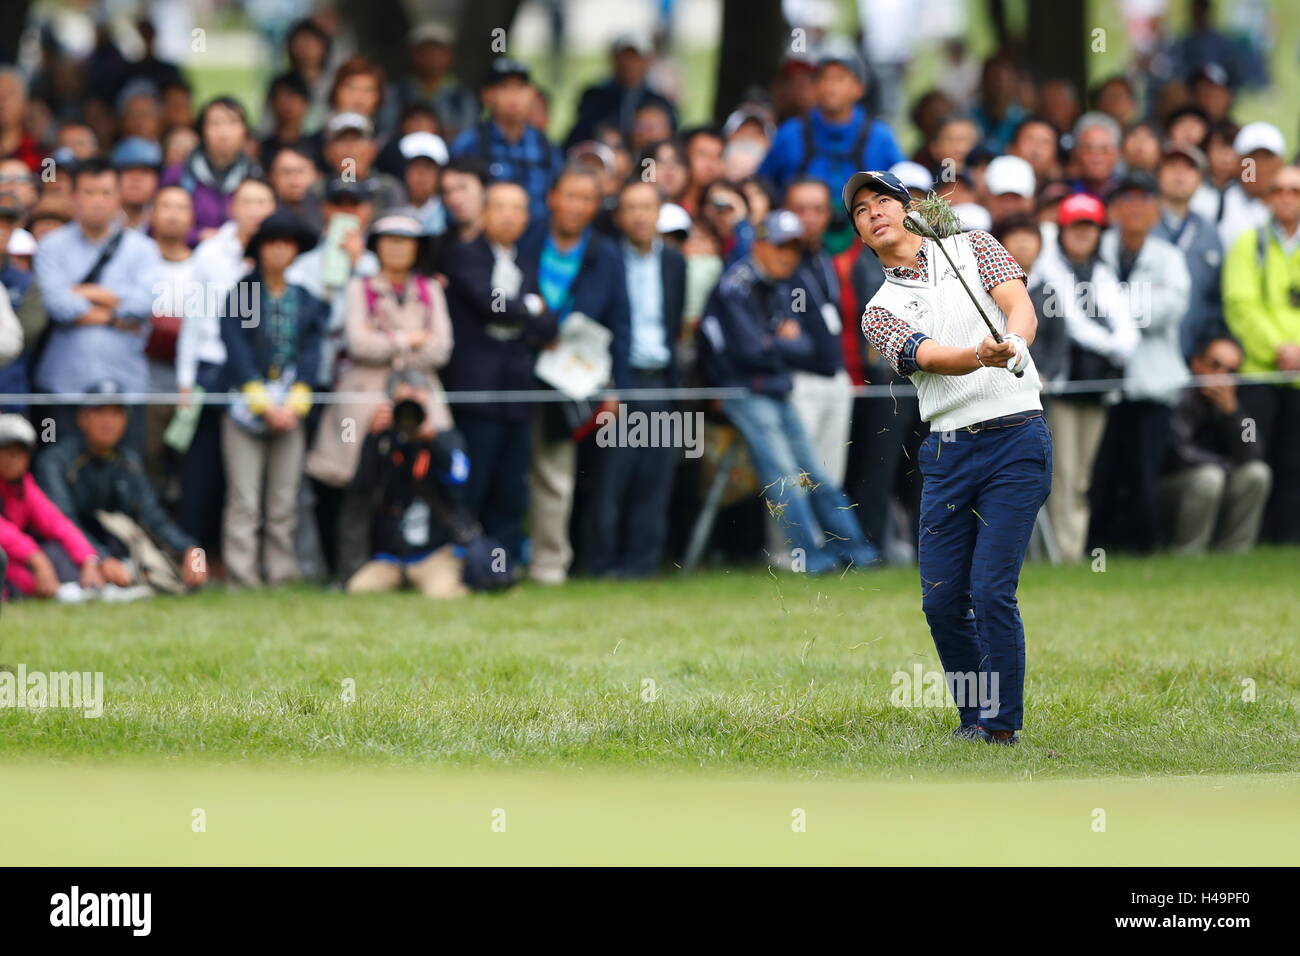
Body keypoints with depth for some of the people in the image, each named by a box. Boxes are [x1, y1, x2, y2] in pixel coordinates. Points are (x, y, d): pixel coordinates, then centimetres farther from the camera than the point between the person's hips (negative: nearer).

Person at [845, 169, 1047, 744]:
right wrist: (982, 355, -32)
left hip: (1015, 438, -3)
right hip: (946, 453, 3)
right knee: (942, 600, 0)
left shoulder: (973, 248, 9)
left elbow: (1020, 305, -8)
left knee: (991, 592, -11)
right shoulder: (880, 312, 10)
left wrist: (1015, 342, -32)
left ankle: (1001, 726, -3)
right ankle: (973, 717, 16)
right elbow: (930, 356, -10)